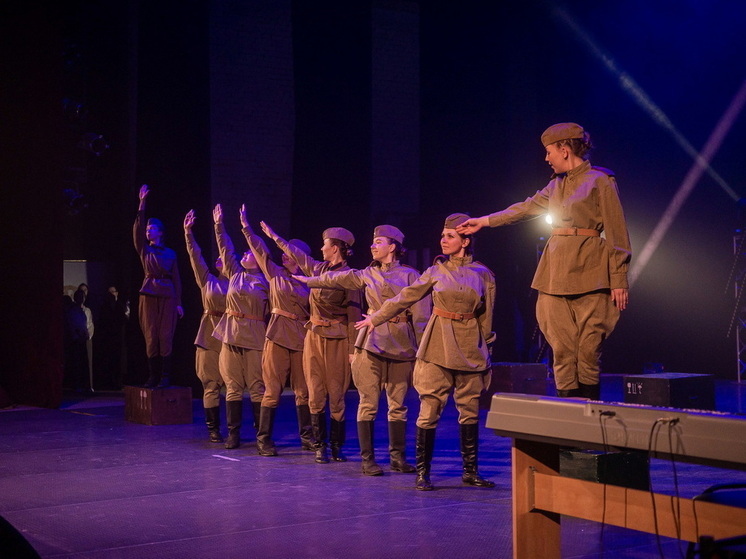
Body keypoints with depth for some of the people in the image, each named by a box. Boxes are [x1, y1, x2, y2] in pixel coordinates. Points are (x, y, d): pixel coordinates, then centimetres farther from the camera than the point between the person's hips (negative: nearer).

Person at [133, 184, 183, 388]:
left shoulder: (170, 253, 9)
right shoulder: (144, 249, 10)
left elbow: (176, 278, 8)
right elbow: (137, 228, -3)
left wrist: (178, 302, 1)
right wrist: (142, 204, -10)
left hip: (167, 296, -1)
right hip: (149, 295, 1)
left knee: (165, 337, -4)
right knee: (151, 337, 0)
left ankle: (165, 377, -2)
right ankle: (153, 376, 4)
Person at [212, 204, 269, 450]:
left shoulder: (265, 281, 3)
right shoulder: (235, 273, 12)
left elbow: (271, 311, 7)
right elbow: (226, 249, 9)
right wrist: (219, 225, 7)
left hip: (254, 336, -3)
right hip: (231, 333, 3)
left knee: (257, 386, -3)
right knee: (233, 386, 4)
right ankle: (233, 434, 9)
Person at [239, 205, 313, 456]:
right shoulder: (275, 273, 7)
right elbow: (260, 250, 1)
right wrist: (247, 228, -4)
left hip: (302, 336, 1)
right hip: (278, 334, -1)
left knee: (303, 390, 4)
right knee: (273, 389, -3)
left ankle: (306, 438, 13)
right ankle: (264, 439, 4)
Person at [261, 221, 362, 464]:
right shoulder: (318, 269, 10)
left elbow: (354, 314, -9)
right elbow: (296, 254, 27)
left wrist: (353, 349, -12)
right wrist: (274, 236, 35)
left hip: (337, 340, -6)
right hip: (314, 337, 6)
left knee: (336, 395, -1)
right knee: (315, 395, 3)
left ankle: (336, 446, 8)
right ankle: (319, 446, 9)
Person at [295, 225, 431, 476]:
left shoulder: (411, 275, 4)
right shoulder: (367, 275, 11)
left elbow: (420, 315, 1)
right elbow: (336, 279, 13)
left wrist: (420, 348, -3)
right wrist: (305, 280, 13)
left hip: (402, 346, -1)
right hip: (372, 342, 1)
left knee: (398, 405, 4)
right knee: (369, 403, -3)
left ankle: (398, 457, 14)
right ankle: (368, 458, 3)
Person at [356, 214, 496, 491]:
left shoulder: (482, 274, 4)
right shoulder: (435, 271, 5)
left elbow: (486, 315, 11)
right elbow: (404, 298, 13)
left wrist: (484, 347, 12)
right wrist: (375, 319, 17)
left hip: (470, 347, 1)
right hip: (438, 346, -1)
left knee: (470, 410, 4)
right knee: (430, 408, -5)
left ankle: (470, 471, 14)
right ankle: (422, 472, 2)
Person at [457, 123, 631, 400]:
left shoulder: (600, 181, -4)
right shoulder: (557, 184, 16)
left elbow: (616, 233, -6)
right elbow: (527, 207, 28)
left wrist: (618, 281, -10)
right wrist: (484, 221, 31)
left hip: (589, 273, -6)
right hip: (556, 273, 6)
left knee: (588, 351, -5)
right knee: (562, 350, 2)